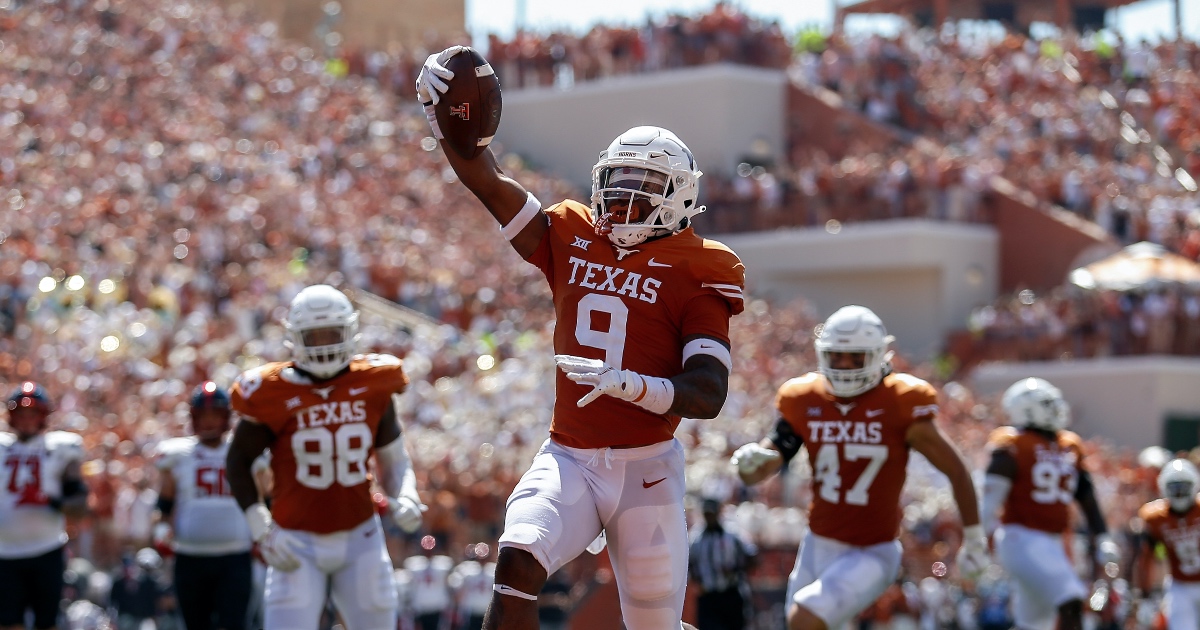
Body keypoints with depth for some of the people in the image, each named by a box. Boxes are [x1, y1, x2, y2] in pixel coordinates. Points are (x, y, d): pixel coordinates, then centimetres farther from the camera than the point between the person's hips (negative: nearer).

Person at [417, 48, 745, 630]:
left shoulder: (693, 273, -5)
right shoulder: (572, 242, 8)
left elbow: (709, 394, -14)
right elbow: (490, 184, 0)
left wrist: (628, 383, -31)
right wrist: (442, 116, -16)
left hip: (646, 469, -2)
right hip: (568, 459, 3)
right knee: (517, 563, -24)